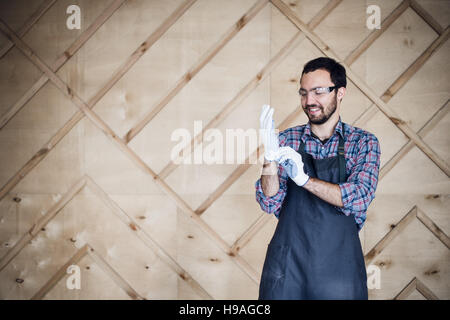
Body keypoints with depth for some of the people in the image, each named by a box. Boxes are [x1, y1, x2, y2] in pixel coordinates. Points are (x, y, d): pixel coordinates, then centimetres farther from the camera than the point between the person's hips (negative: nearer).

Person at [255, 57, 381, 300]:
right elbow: (270, 204, -4)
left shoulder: (364, 143, -1)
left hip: (339, 263, -1)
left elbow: (359, 198, -16)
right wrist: (270, 157, -20)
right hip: (287, 261, 1)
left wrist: (304, 179, -26)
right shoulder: (287, 140, 2)